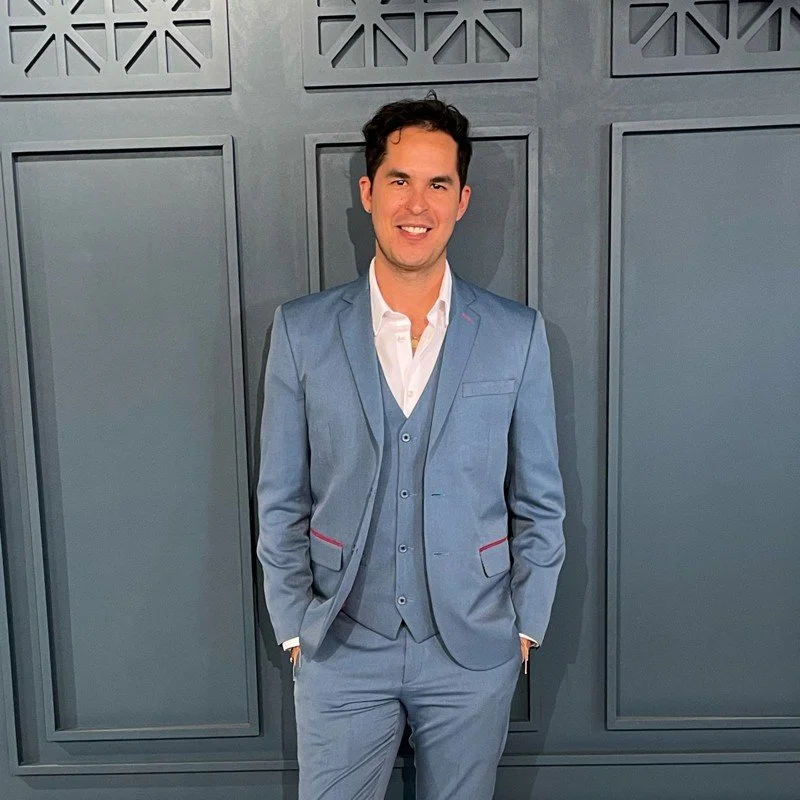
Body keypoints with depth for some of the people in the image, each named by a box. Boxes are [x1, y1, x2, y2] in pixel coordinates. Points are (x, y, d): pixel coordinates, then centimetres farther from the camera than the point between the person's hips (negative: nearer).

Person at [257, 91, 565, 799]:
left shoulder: (517, 335, -5)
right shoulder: (302, 330, -5)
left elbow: (540, 502, 1)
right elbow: (280, 501, 0)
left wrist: (525, 624, 2)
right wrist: (293, 627, 1)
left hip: (474, 649, 1)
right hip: (340, 648, 0)